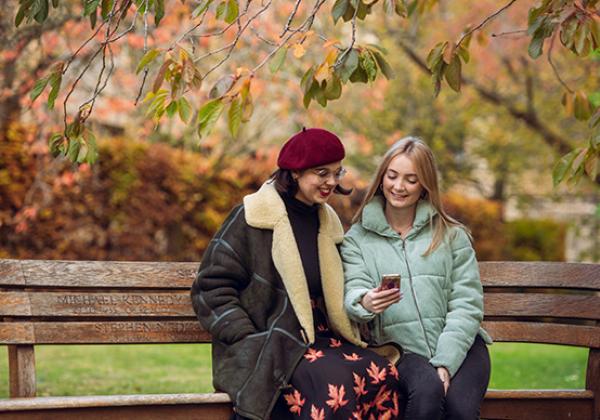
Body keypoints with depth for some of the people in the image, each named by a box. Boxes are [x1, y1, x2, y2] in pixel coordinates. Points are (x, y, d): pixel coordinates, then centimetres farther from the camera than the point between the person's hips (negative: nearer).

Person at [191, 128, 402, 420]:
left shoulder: (327, 223, 18)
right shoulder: (252, 219, -2)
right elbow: (211, 289, -4)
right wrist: (252, 343, -13)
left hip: (320, 339, 6)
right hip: (267, 347, -6)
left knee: (383, 375, -24)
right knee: (334, 382, -35)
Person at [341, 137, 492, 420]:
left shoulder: (451, 235, 12)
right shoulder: (357, 239, 12)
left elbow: (467, 304, 3)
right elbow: (353, 292, -2)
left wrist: (445, 362, -11)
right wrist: (365, 303, -28)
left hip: (459, 345, 1)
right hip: (402, 349, 0)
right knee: (427, 391, -32)